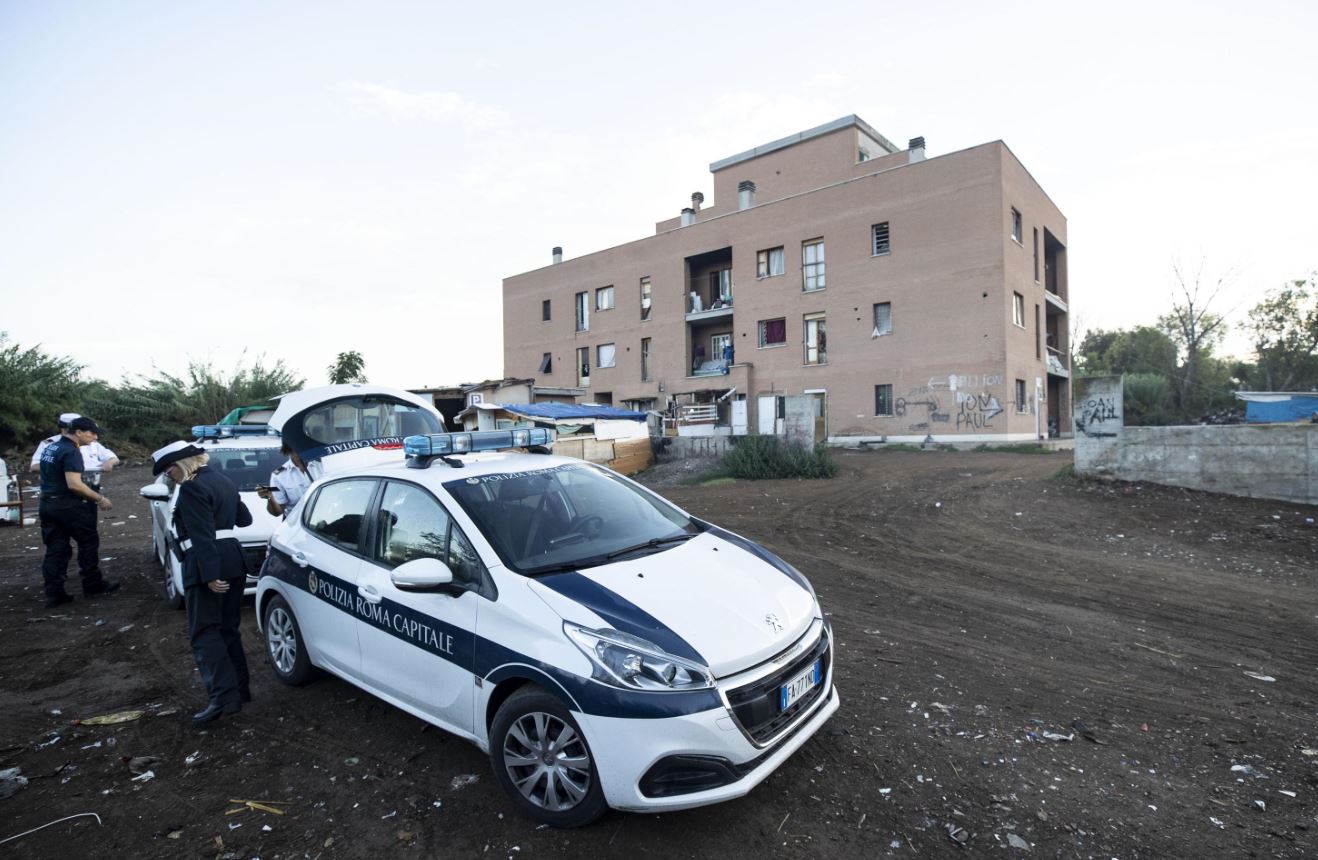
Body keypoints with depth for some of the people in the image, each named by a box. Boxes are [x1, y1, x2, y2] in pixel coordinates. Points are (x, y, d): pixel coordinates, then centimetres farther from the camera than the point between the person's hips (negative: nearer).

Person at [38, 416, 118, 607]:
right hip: (68, 505, -9)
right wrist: (100, 499, -20)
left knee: (55, 549, 9)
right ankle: (93, 585, 13)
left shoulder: (50, 448, 12)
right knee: (89, 543, 6)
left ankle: (53, 593, 9)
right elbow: (74, 485, -26)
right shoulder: (71, 452, -18)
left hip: (47, 504, 9)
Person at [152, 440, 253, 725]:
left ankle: (224, 696, -10)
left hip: (208, 566, -9)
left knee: (204, 632, -4)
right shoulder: (223, 482, 15)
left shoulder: (192, 488, -12)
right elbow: (245, 518, 25)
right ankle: (240, 688, 17)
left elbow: (201, 535, -19)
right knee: (228, 629, 14)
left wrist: (210, 575, -22)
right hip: (233, 562, 9)